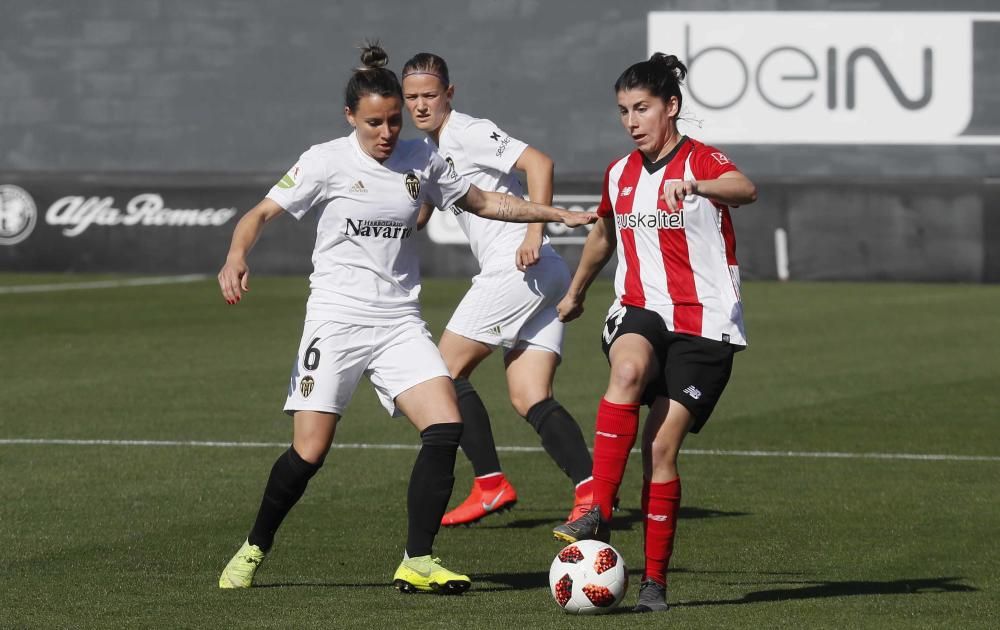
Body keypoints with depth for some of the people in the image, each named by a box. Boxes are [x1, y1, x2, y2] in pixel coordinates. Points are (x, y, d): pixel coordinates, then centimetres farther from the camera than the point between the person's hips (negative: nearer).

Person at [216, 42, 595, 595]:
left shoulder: (419, 161, 7)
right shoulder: (328, 161, -5)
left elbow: (483, 203, 20)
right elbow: (262, 213, -7)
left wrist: (558, 215, 14)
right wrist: (236, 258, -28)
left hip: (399, 322, 4)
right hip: (336, 317, -4)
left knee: (445, 429, -15)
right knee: (309, 453, -8)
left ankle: (417, 562, -8)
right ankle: (253, 550, 16)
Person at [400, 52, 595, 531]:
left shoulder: (469, 133, -7)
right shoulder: (431, 149, 21)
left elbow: (538, 163, -20)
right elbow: (415, 218, 35)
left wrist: (534, 234, -25)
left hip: (518, 268, -9)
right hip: (539, 278, 9)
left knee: (447, 369, -1)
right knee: (530, 400, -1)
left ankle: (490, 485, -1)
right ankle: (590, 490, -13)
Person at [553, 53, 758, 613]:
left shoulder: (700, 160, -7)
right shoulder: (620, 175, 12)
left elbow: (745, 190, -31)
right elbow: (605, 236, 33)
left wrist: (691, 187, -52)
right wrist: (576, 293, 47)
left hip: (704, 321, -4)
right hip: (640, 311, 4)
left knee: (661, 448, -9)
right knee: (628, 371, -33)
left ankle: (655, 581, 4)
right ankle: (599, 514, -37)